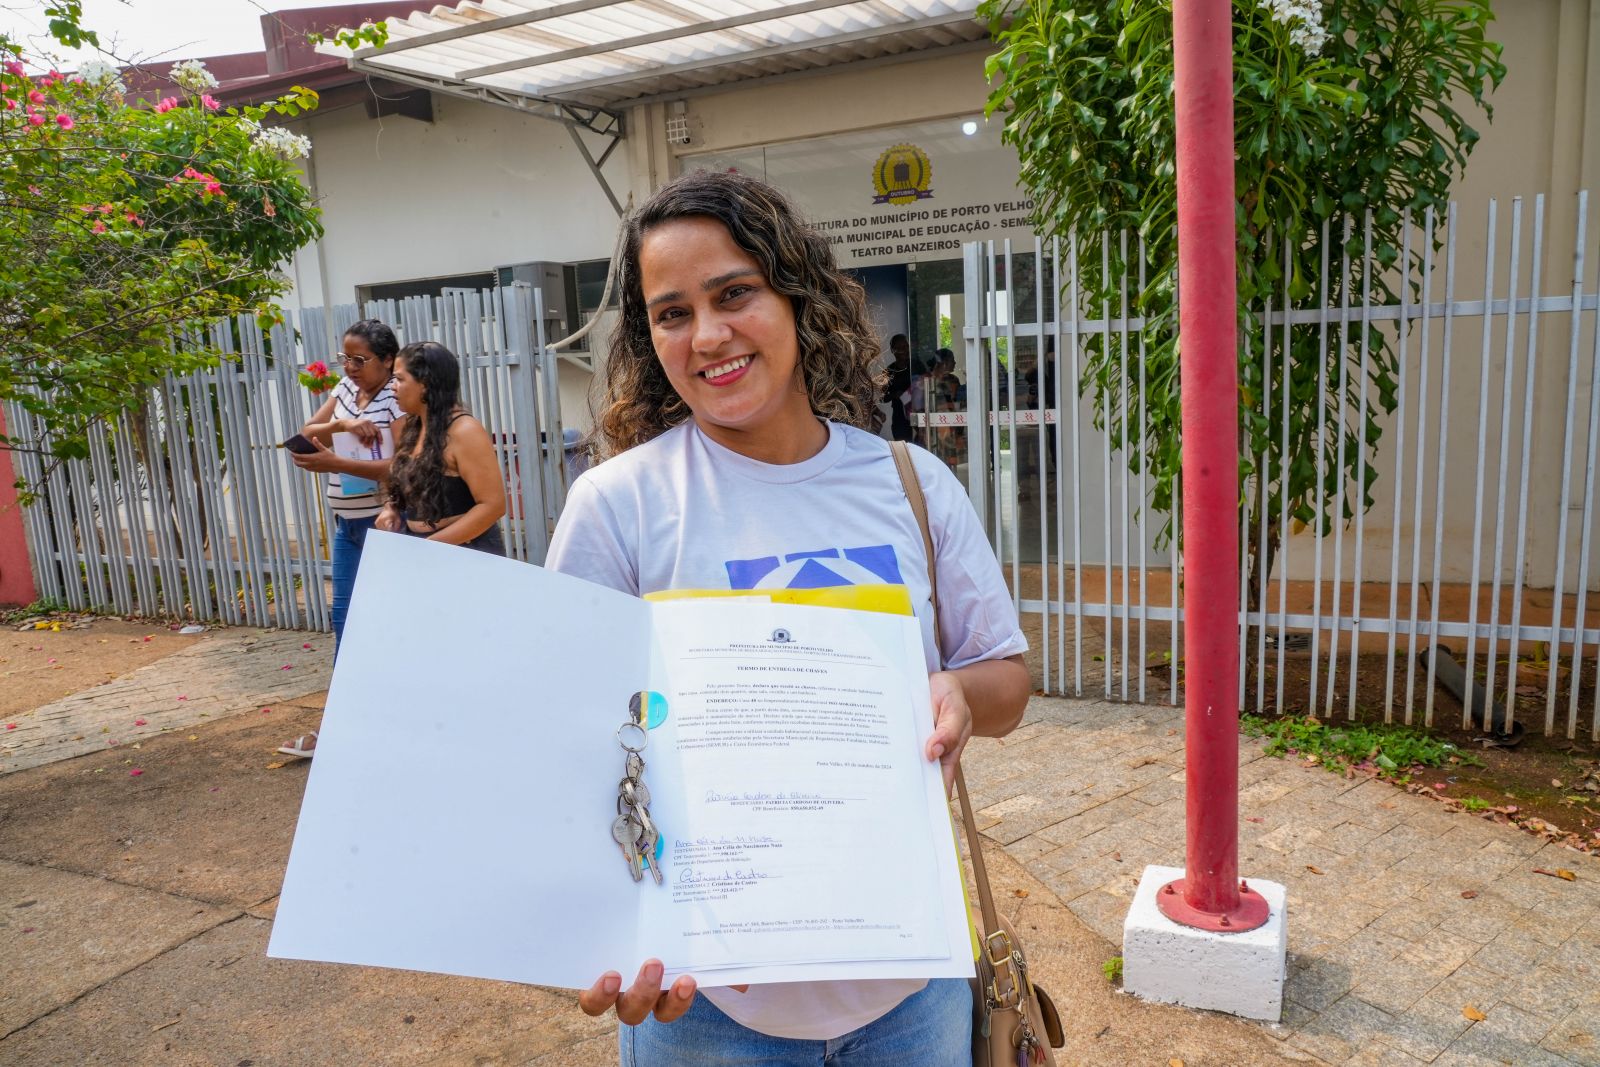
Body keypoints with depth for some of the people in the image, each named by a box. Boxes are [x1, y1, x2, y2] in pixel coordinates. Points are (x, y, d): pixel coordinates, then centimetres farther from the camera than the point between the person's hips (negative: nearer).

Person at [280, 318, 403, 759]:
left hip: (383, 523, -8)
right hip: (346, 522, 8)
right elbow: (306, 432, 5)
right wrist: (341, 424, -14)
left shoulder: (397, 400, -14)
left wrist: (335, 463, -26)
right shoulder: (345, 390, 9)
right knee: (344, 615, 11)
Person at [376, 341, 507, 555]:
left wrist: (433, 544, -21)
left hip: (466, 553, -7)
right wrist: (391, 509, 0)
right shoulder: (414, 427, 7)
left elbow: (493, 505, -19)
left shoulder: (464, 431, -16)